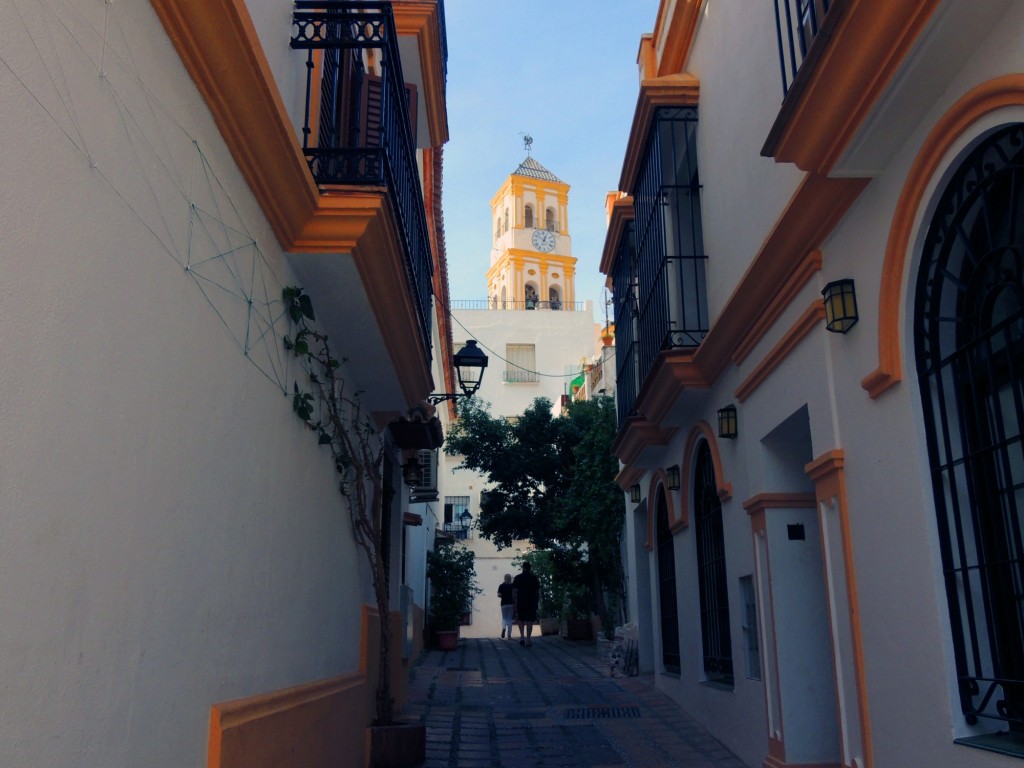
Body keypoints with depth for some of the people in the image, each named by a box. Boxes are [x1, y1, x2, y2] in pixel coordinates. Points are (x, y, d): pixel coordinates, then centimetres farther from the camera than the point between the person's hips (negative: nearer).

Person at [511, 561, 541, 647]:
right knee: (529, 621, 2)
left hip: (520, 602, 0)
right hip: (532, 602, 0)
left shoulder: (517, 578, 0)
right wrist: (538, 601, 14)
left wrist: (515, 601, 6)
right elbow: (538, 592, 5)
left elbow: (514, 592, -3)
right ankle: (528, 640, -2)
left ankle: (522, 636, 4)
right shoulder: (535, 578, 3)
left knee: (520, 619, 17)